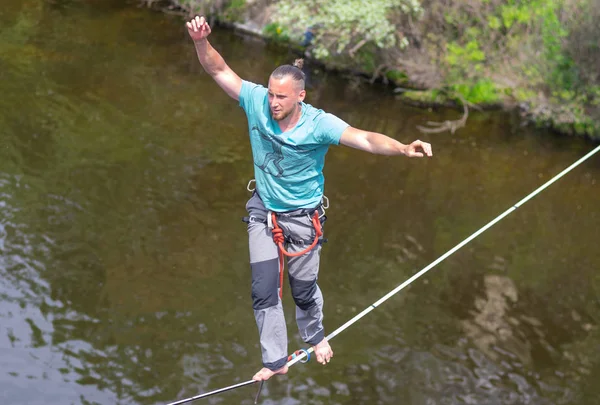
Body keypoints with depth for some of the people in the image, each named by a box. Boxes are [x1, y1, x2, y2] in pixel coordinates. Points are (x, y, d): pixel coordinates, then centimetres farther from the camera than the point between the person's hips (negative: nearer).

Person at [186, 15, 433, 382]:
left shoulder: (319, 123, -27)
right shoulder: (257, 102, -18)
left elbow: (365, 139, -38)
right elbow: (219, 70, -15)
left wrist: (403, 148, -55)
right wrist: (201, 41, -34)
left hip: (304, 215, -2)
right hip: (263, 211, 3)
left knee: (304, 287, 13)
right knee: (264, 290, 3)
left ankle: (315, 335, 47)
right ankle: (276, 360, 19)